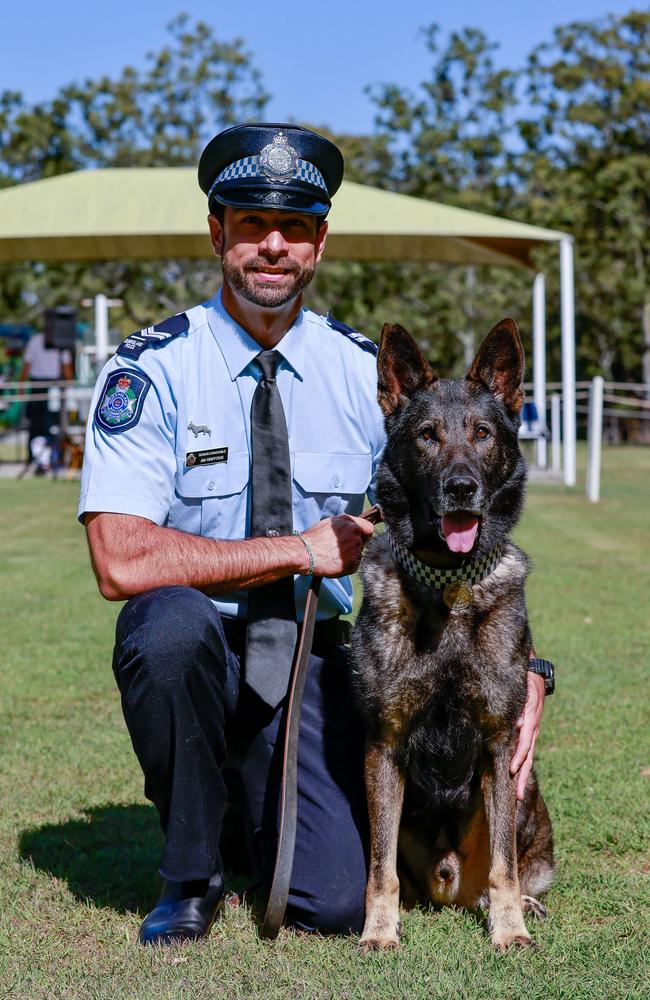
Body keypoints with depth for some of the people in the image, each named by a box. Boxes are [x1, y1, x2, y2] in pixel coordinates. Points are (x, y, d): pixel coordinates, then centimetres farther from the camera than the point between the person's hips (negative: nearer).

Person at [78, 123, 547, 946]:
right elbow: (122, 561, -23)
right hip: (194, 653, -2)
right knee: (171, 621, -37)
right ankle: (190, 873, -11)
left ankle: (257, 796, 23)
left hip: (311, 662, 2)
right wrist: (301, 550, -21)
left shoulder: (366, 374, -1)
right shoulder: (152, 370, -11)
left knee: (333, 903, -15)